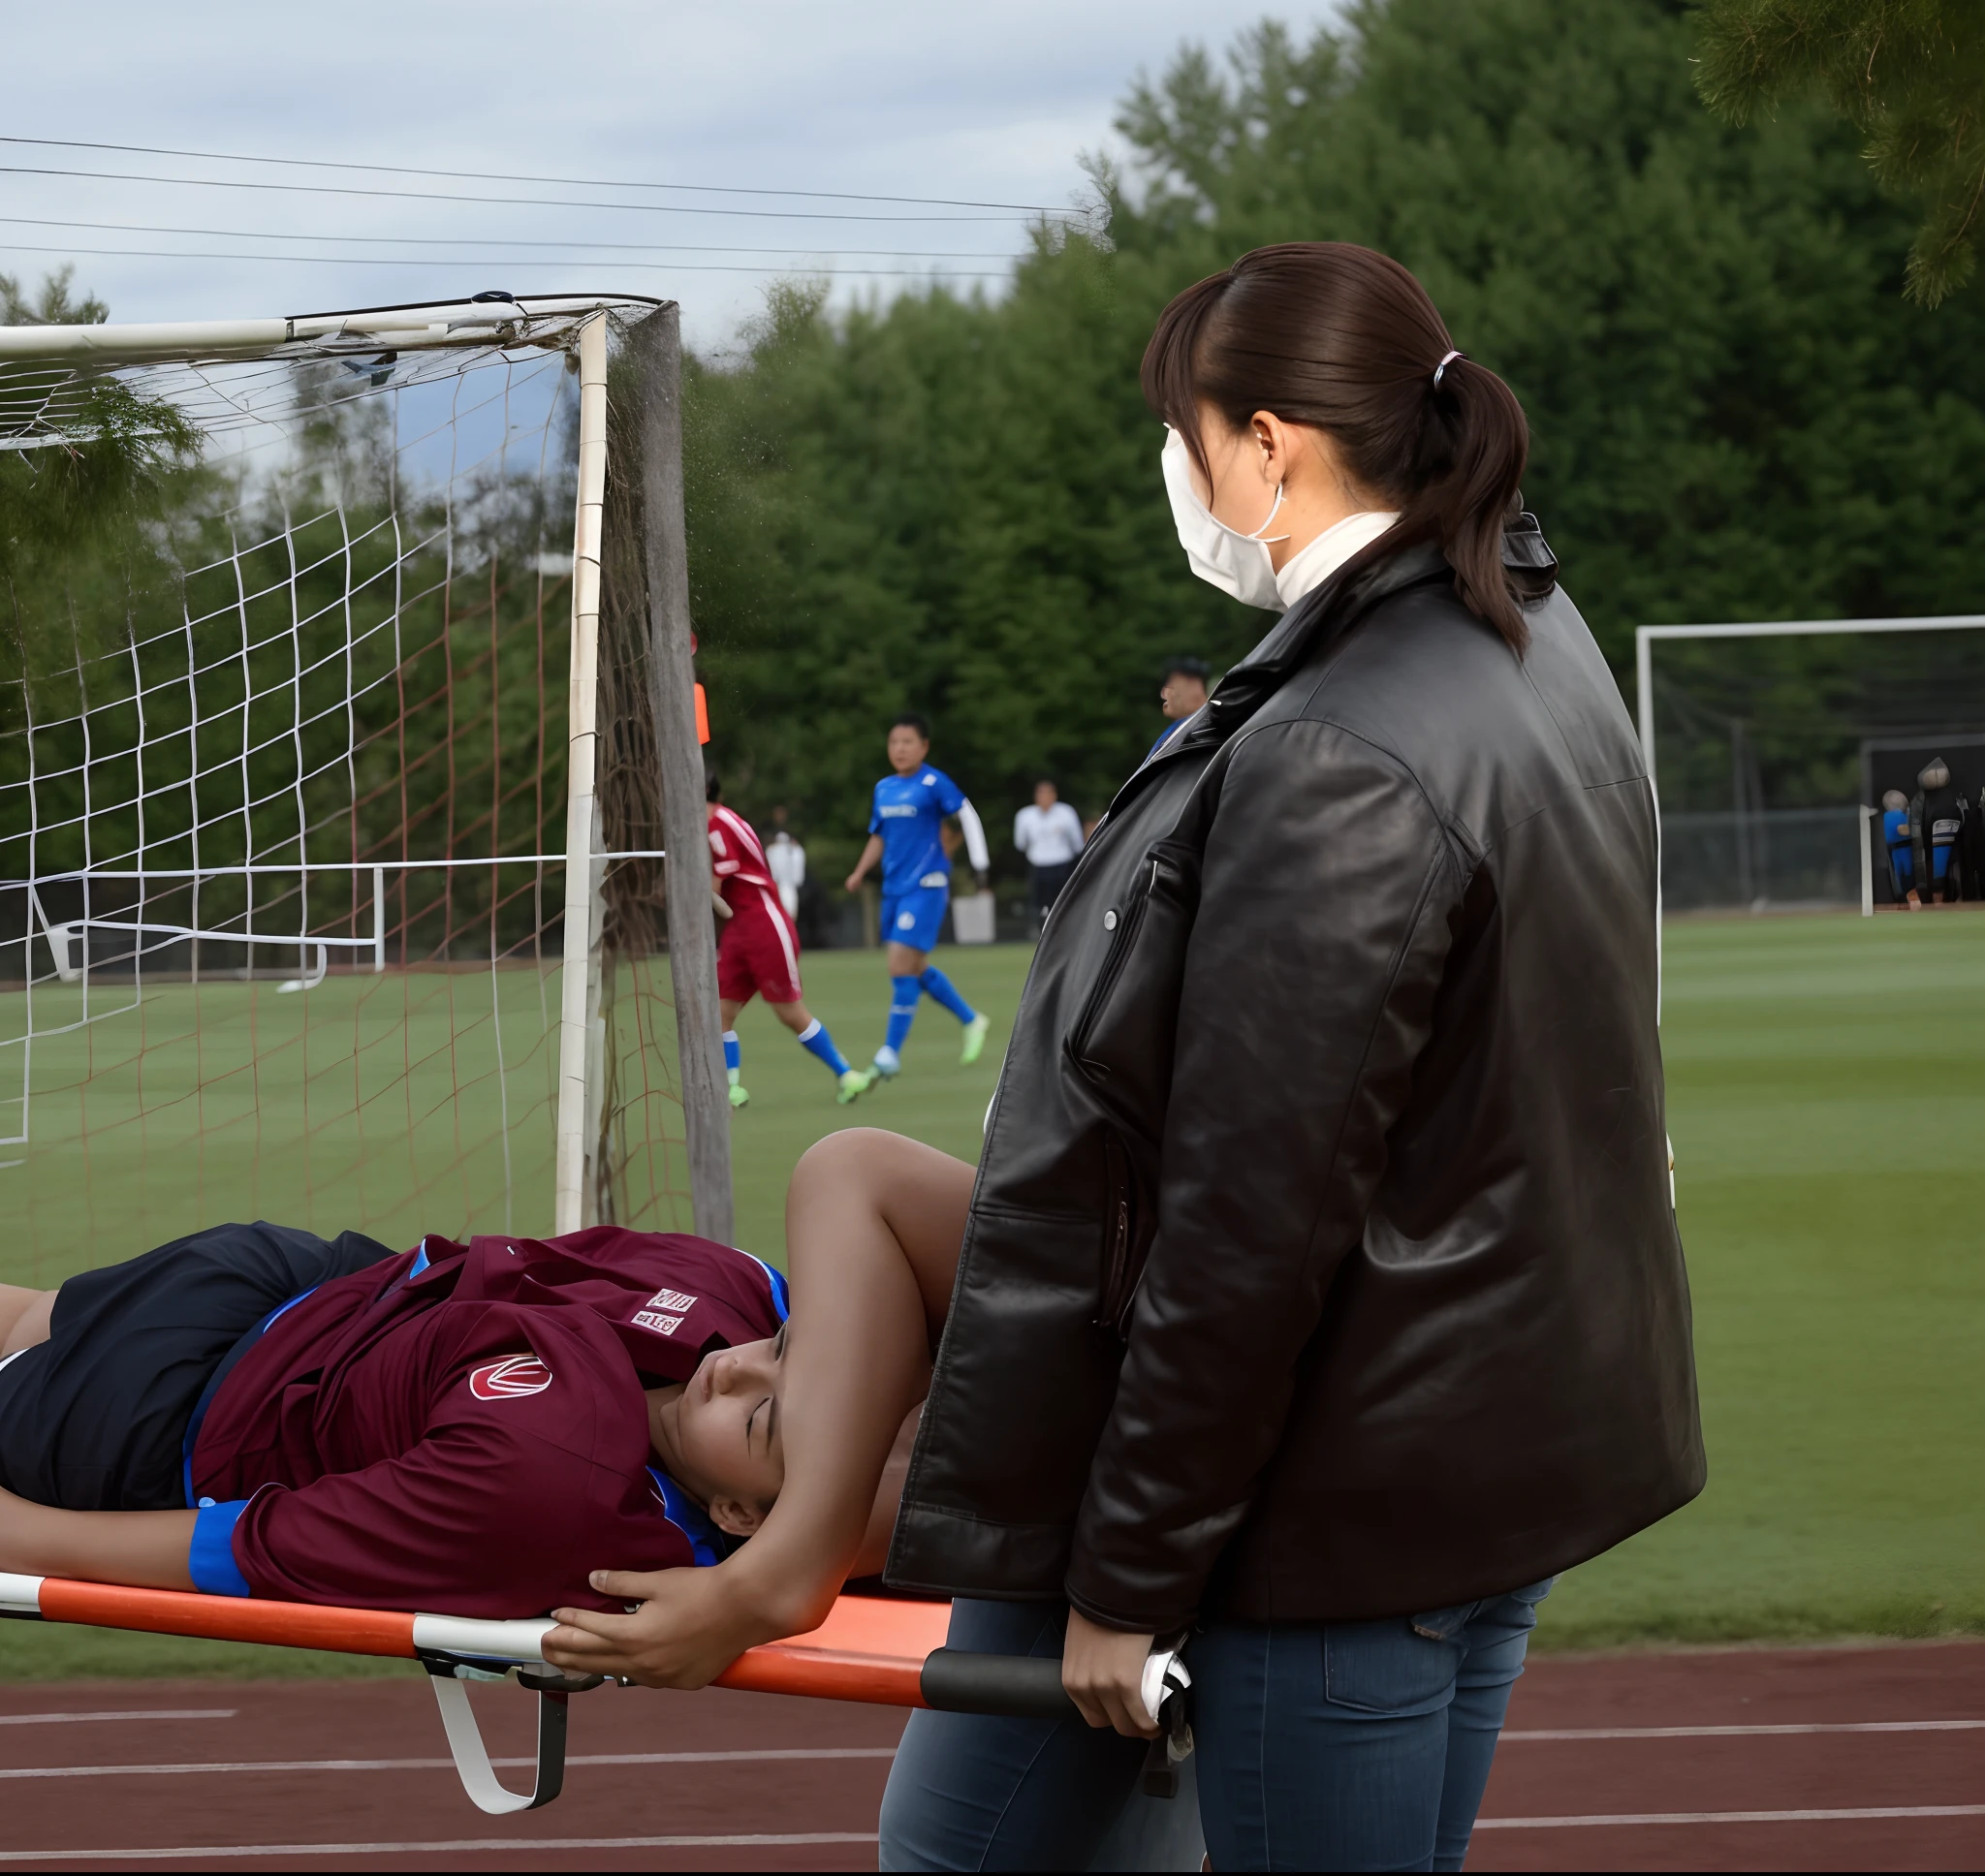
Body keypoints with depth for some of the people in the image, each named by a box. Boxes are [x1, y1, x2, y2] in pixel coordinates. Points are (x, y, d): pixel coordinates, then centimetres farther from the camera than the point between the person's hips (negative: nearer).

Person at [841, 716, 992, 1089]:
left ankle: (890, 1057, -7)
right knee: (915, 969, 15)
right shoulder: (884, 788, 10)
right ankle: (972, 1022, 35)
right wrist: (860, 873, 10)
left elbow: (967, 816, -6)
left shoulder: (933, 783, -9)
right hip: (894, 888, 8)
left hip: (925, 886, -8)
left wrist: (980, 862, -12)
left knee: (901, 967, -13)